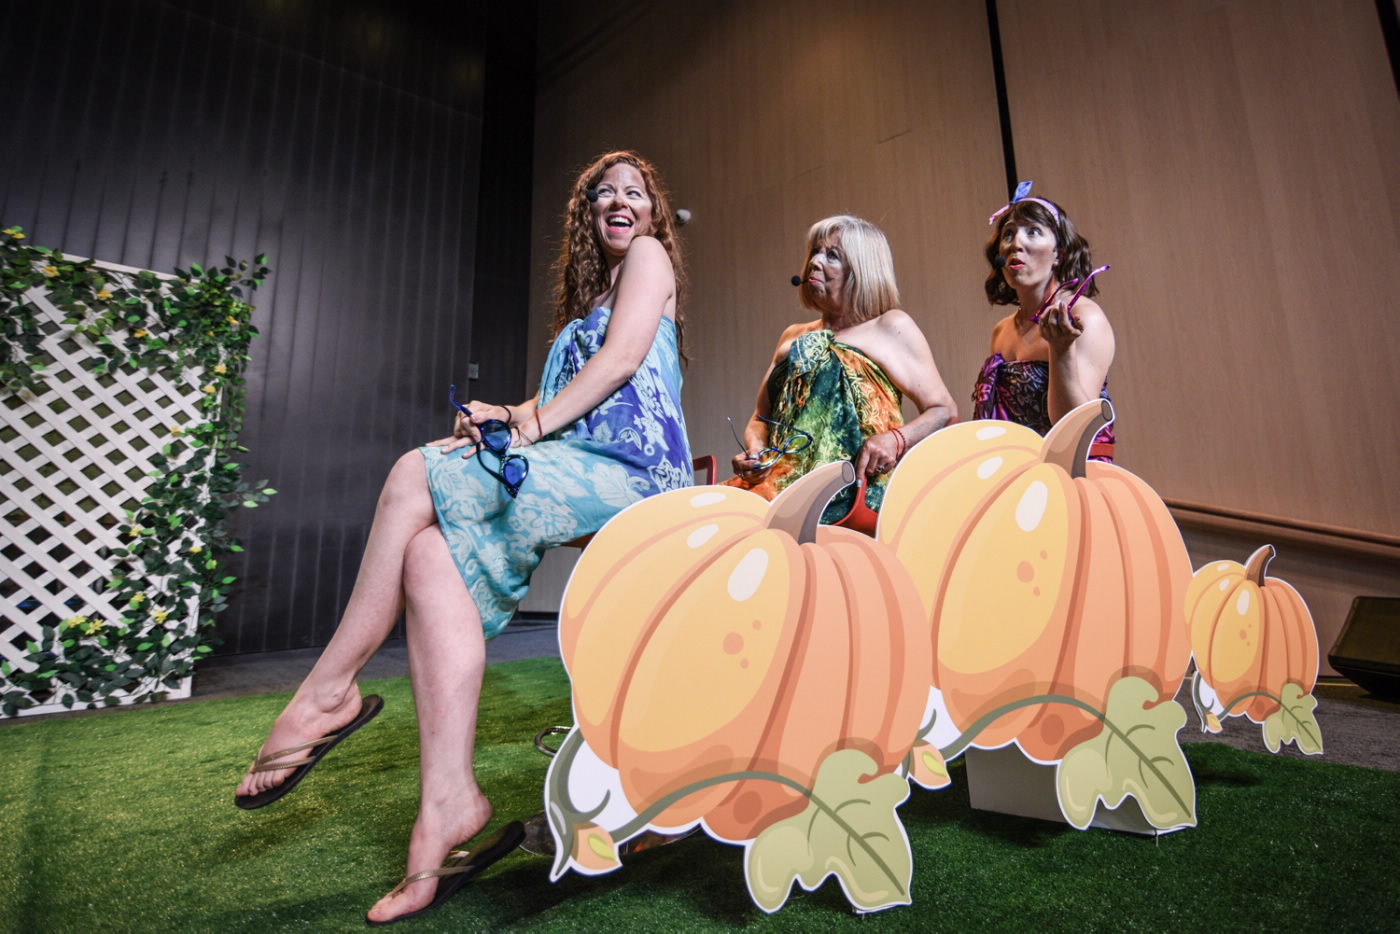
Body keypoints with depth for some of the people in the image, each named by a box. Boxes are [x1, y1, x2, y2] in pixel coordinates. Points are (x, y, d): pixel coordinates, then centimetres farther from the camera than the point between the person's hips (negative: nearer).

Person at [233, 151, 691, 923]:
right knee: (432, 555, -16)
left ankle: (329, 690, -6)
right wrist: (511, 416, 2)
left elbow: (622, 358, -7)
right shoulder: (586, 293, 33)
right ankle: (446, 798, -18)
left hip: (632, 472, -7)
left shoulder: (649, 255, 10)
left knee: (416, 477, -19)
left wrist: (531, 426, -11)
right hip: (582, 474, 7)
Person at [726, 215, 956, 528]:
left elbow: (945, 411, 6)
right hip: (784, 482, 5)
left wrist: (896, 440, -14)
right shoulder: (793, 338, 24)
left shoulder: (891, 327, 10)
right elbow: (761, 419, 24)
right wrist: (754, 452, 2)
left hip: (855, 490, -5)